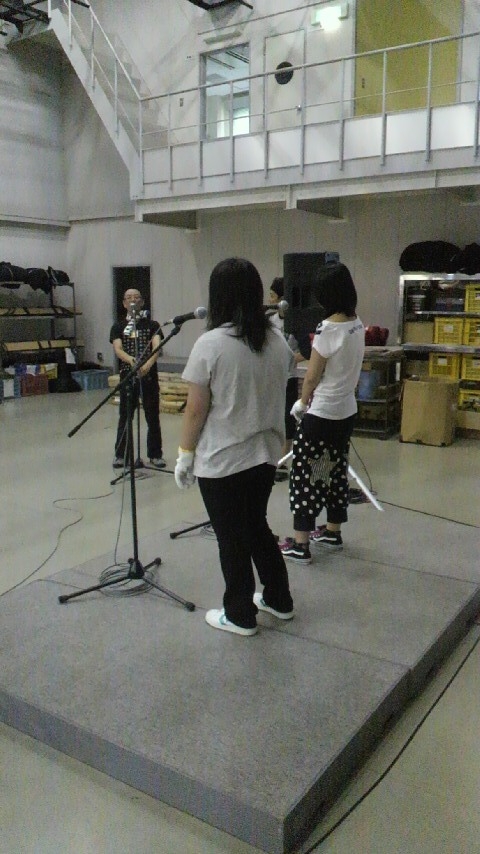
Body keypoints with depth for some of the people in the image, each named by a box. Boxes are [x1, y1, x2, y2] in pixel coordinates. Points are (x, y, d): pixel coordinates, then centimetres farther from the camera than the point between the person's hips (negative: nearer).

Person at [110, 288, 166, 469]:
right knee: (125, 417, 6)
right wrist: (131, 359, -30)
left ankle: (155, 455, 15)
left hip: (149, 376, 0)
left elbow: (157, 347, -11)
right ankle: (121, 455, 18)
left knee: (153, 418, 4)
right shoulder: (118, 327, 8)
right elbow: (117, 349, -8)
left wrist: (148, 364, -31)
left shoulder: (152, 325, 5)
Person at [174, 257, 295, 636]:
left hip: (221, 461, -6)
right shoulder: (278, 341, 1)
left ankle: (240, 616, 24)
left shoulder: (210, 344, -17)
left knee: (233, 540, 8)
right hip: (265, 455, 6)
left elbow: (196, 410, -14)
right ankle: (278, 600, 36)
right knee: (257, 528, 23)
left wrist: (185, 454, -4)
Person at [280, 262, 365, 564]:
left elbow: (313, 375, -14)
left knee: (305, 473, 0)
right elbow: (346, 367, 8)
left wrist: (302, 403, 3)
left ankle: (300, 545, 4)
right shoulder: (358, 324, 3)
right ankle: (333, 532, 30)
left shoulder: (328, 328, -20)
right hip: (347, 410, 8)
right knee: (337, 470, 18)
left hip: (322, 413, -8)